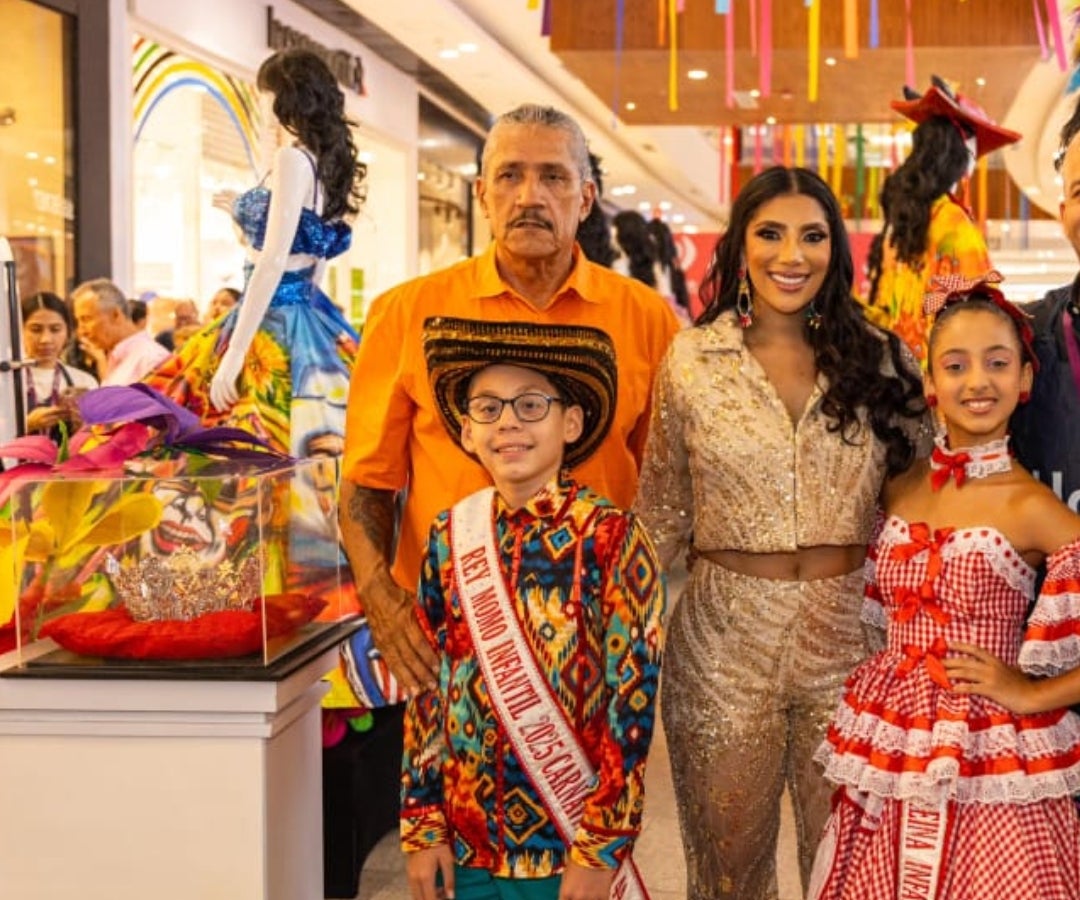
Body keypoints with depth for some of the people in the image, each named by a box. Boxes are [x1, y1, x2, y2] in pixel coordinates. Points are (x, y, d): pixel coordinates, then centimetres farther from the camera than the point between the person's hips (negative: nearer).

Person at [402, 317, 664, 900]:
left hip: (568, 848, -3)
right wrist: (423, 825, 3)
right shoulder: (450, 538, 0)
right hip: (467, 841, 4)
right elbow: (426, 689, 5)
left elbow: (631, 700, -12)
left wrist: (599, 850, -13)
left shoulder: (611, 539, -11)